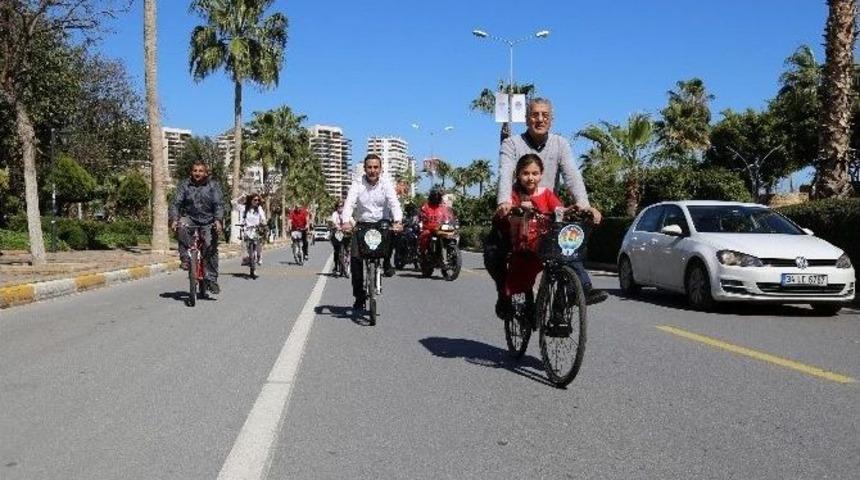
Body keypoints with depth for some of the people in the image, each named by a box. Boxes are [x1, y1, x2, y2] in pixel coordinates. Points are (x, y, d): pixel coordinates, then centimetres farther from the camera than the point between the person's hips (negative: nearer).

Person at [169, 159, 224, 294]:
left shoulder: (213, 185, 1)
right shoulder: (185, 185, 2)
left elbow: (219, 204, -8)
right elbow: (175, 203, -5)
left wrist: (218, 220, -25)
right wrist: (174, 220, -22)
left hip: (208, 221, 0)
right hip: (190, 218, 0)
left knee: (211, 247, -11)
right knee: (181, 227, -34)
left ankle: (211, 279, 1)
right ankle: (185, 258, -21)